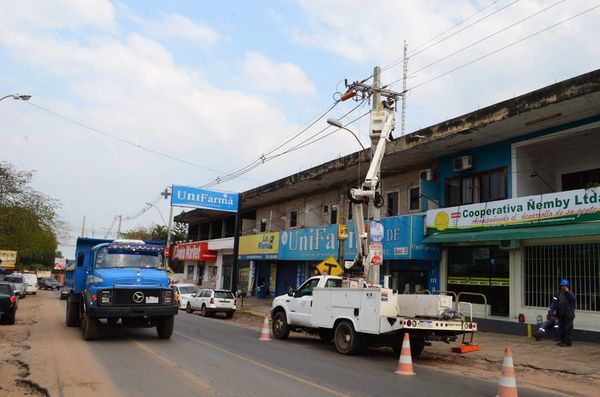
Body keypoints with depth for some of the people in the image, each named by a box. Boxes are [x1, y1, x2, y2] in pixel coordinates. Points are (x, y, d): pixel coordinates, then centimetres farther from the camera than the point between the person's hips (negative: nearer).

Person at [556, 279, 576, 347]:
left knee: (567, 329, -7)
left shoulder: (570, 294, -6)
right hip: (561, 314, 8)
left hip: (568, 315, -8)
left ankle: (567, 342, -1)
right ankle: (562, 341, 23)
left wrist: (567, 291, -31)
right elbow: (557, 304, 19)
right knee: (561, 328, 13)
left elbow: (573, 298, -31)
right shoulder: (560, 294, 16)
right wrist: (557, 313, 18)